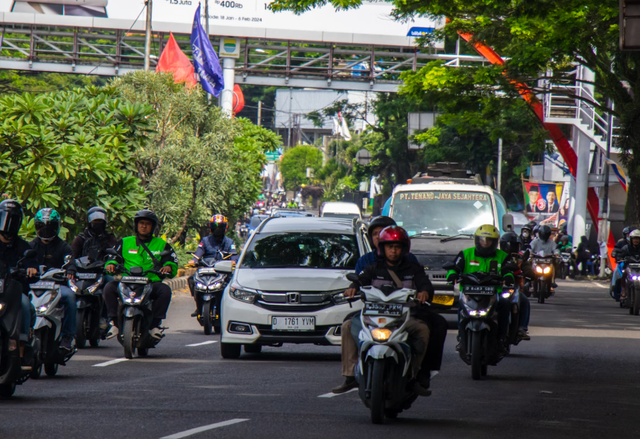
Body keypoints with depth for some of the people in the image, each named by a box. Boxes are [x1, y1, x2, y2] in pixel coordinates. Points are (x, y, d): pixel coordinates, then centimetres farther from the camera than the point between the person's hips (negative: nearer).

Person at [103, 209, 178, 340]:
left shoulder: (161, 245, 17)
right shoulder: (125, 243, 19)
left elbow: (172, 261, 9)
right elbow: (114, 257, 14)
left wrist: (168, 266, -15)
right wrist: (110, 264, -10)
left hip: (152, 284, -1)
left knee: (165, 290, -33)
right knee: (109, 288, -27)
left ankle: (155, 325, -23)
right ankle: (114, 323, -21)